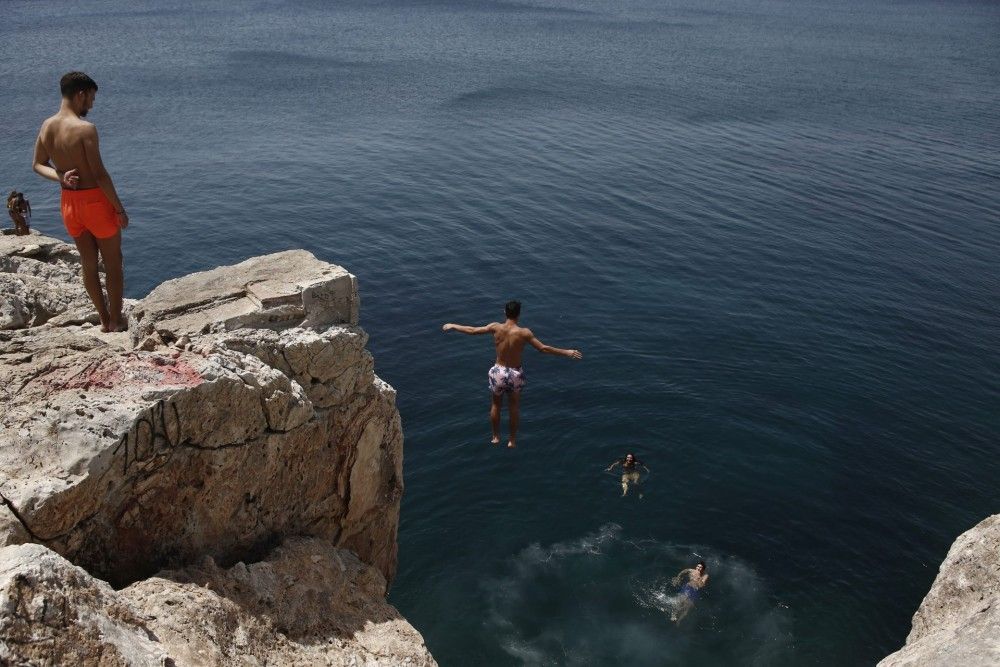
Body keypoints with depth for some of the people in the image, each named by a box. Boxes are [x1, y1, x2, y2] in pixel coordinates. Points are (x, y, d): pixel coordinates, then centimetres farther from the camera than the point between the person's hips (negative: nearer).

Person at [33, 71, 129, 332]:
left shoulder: (46, 127, 2)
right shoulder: (85, 128, -21)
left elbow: (38, 165, 11)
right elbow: (100, 174, -21)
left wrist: (60, 177, -6)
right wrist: (120, 209, -13)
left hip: (69, 201, 7)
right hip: (96, 201, -7)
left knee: (89, 265, 17)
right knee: (113, 264, 9)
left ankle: (104, 320, 28)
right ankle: (116, 321, 16)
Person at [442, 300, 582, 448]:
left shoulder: (496, 327, -13)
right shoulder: (524, 332, -18)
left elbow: (472, 331, -3)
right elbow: (543, 348, -16)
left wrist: (453, 326, 12)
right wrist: (567, 352, -8)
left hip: (498, 372, 1)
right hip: (516, 374, -1)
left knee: (496, 405, 23)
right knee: (514, 407, 19)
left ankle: (496, 437, 36)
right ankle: (512, 440, 28)